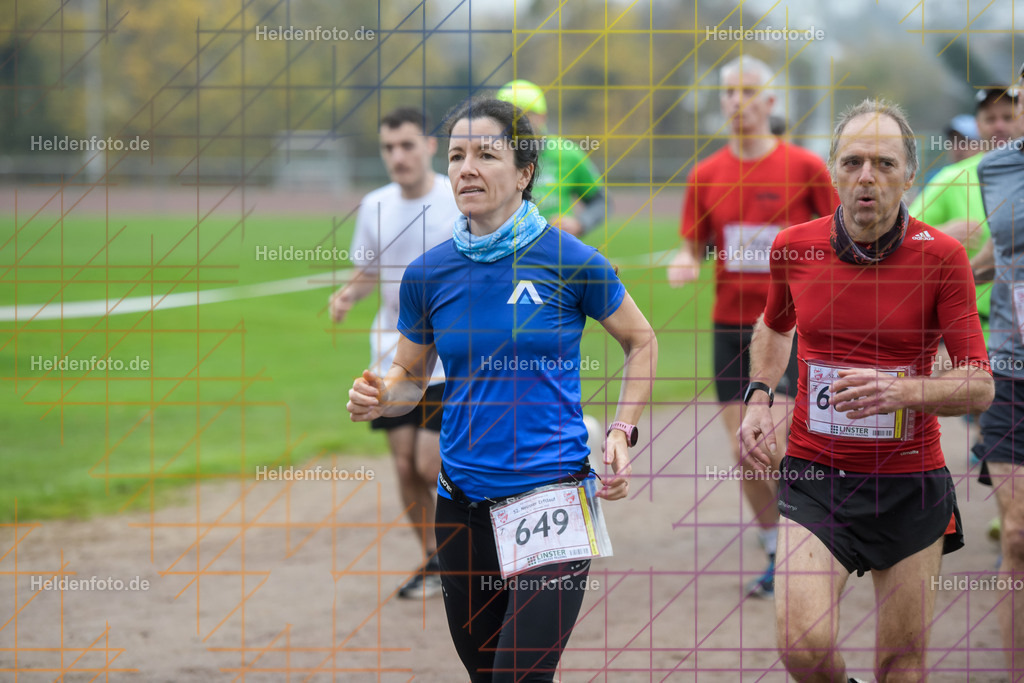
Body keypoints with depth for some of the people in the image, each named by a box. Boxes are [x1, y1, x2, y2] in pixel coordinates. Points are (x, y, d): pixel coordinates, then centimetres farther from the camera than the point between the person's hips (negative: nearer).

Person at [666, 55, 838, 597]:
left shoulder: (805, 167, -3)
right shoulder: (706, 175, 5)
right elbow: (693, 245, 12)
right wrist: (685, 263, -10)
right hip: (731, 324, 3)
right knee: (744, 452, 1)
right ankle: (777, 554, 18)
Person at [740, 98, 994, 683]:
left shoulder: (941, 256, -9)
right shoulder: (794, 247, -1)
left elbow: (979, 386, -10)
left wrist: (903, 392, -28)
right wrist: (759, 399, 7)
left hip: (911, 482, -1)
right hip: (815, 474, 1)